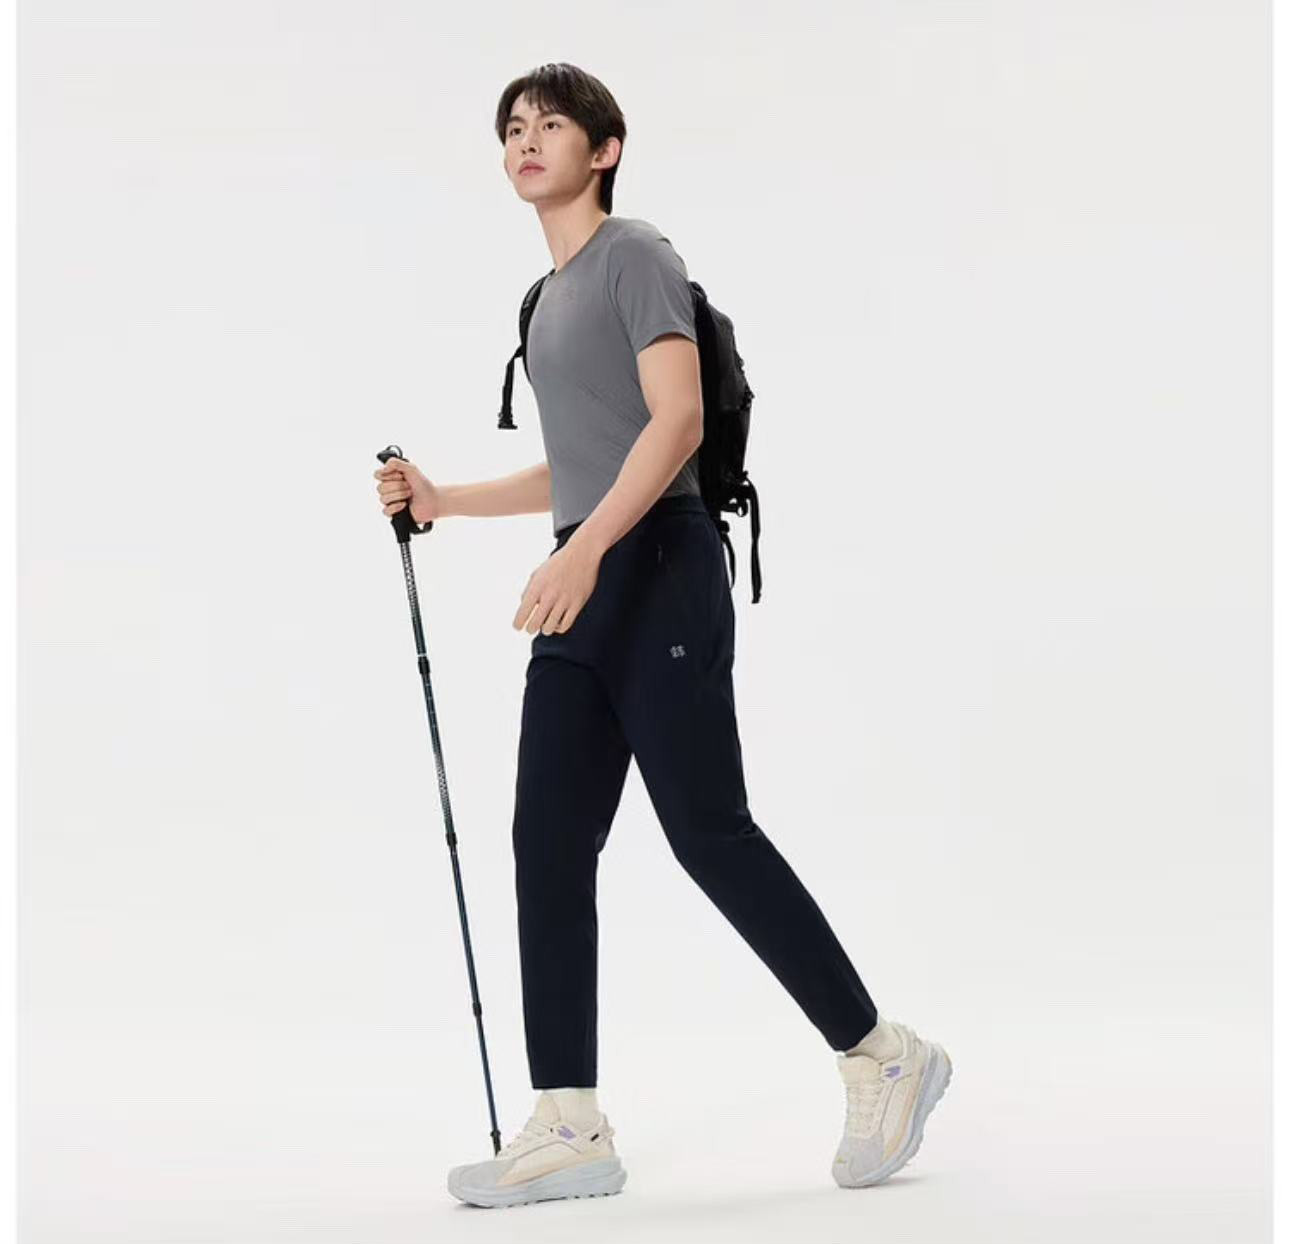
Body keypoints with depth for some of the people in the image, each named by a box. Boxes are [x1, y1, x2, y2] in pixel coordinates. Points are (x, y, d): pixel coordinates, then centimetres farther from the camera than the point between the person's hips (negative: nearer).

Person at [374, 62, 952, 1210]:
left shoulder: (637, 255, -3)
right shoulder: (552, 297, 23)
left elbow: (677, 421, -16)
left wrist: (585, 550, -26)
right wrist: (442, 500, 24)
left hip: (657, 569, -9)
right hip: (583, 595, 9)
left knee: (709, 834, -8)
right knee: (549, 845, 0)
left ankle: (883, 1058, 6)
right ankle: (570, 1130, 0)